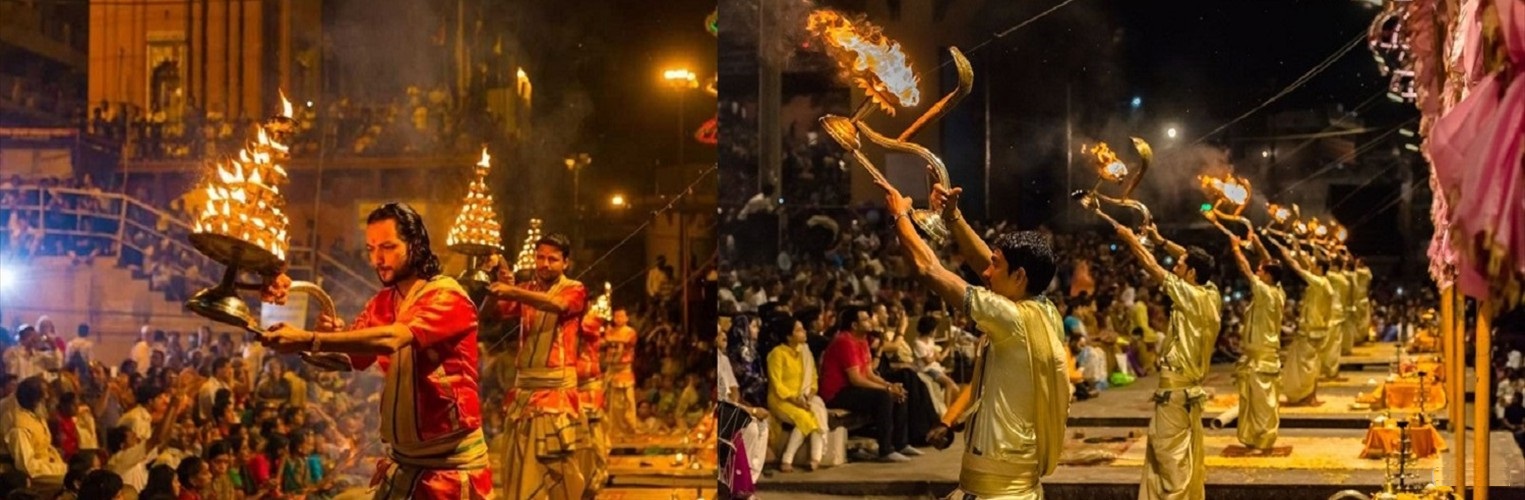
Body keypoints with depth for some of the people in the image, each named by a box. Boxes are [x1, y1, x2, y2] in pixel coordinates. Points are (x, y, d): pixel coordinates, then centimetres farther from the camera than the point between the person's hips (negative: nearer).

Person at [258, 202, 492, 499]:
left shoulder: (448, 297, -15)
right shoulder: (381, 304, 9)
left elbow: (390, 340, -31)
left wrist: (309, 340, -38)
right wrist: (333, 335, -20)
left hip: (452, 462, -6)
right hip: (402, 459, 6)